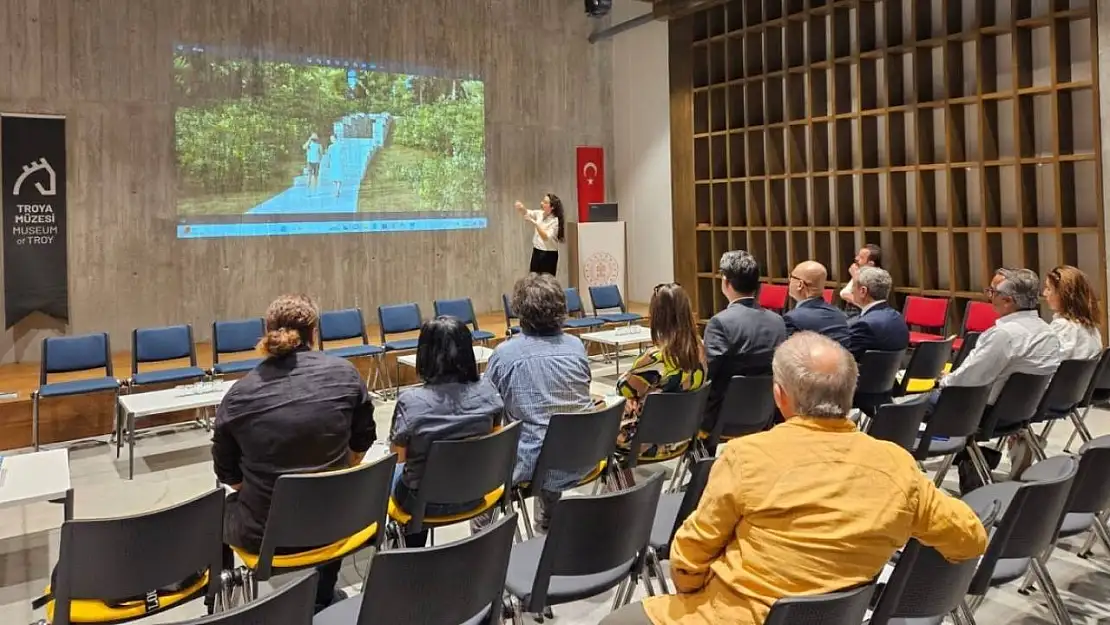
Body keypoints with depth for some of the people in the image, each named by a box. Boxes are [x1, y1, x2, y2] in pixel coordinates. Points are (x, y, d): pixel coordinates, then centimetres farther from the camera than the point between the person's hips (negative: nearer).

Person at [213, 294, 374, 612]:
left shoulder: (239, 395, -11)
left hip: (264, 531, -1)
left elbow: (227, 474, -1)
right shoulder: (345, 374, -9)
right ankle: (323, 598, 47)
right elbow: (362, 443, 4)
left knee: (217, 510, 32)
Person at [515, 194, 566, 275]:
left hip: (549, 254, -6)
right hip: (537, 251, 7)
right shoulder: (539, 214, 1)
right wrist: (522, 208, -24)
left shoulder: (555, 221, -18)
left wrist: (535, 224, -37)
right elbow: (526, 213, 0)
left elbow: (546, 237, -28)